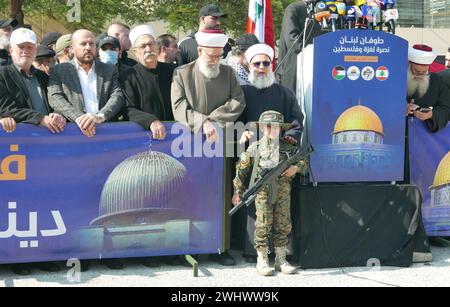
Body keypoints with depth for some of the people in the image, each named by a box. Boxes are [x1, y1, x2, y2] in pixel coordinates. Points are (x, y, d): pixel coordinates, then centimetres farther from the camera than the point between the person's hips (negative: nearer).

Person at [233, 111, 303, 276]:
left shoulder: (288, 147, 10)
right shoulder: (255, 148, 4)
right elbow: (241, 170, 8)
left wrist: (296, 167, -7)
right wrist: (238, 191, 6)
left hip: (283, 191, 3)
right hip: (263, 190, -3)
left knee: (283, 225, 5)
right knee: (263, 225, -5)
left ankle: (281, 260, 15)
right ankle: (262, 261, 2)